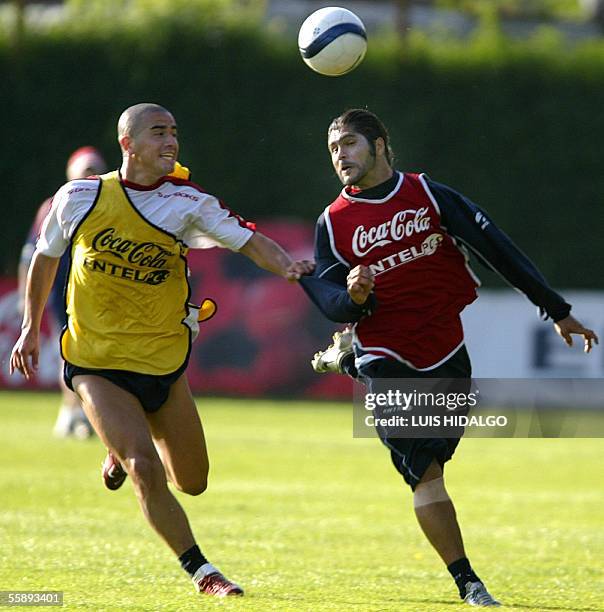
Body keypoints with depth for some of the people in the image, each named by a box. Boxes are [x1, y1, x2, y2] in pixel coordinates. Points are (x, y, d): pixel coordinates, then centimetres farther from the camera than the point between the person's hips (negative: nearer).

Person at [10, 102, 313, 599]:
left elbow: (248, 240, -14)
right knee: (147, 473, -17)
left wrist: (286, 265, -34)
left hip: (164, 361, 3)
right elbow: (46, 256, 10)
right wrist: (31, 327, 11)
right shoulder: (80, 197, -6)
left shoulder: (186, 202, -6)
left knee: (193, 483, 9)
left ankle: (127, 451, 40)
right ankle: (201, 572, -3)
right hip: (96, 362, -2)